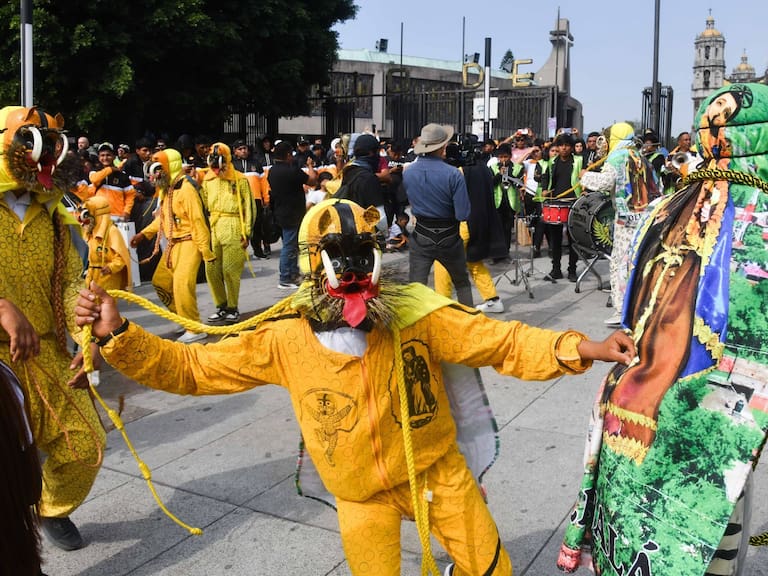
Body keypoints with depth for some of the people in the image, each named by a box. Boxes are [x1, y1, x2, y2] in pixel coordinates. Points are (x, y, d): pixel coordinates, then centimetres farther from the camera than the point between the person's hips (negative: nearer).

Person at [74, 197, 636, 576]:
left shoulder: (413, 311, -19)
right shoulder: (284, 337, -17)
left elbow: (501, 341, -18)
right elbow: (191, 367, -10)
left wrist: (580, 348, -32)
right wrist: (118, 335, -23)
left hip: (437, 469, 1)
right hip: (361, 495, 0)